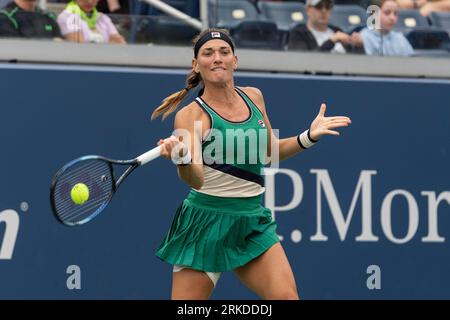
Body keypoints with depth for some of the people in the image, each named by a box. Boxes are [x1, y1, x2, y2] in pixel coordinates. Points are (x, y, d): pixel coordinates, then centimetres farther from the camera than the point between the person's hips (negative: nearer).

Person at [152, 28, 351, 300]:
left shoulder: (253, 97, 6)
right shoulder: (191, 115, -12)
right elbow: (196, 179, -26)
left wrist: (309, 137, 9)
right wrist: (181, 157, -47)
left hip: (253, 221, 5)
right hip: (207, 222, -5)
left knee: (286, 295, -12)